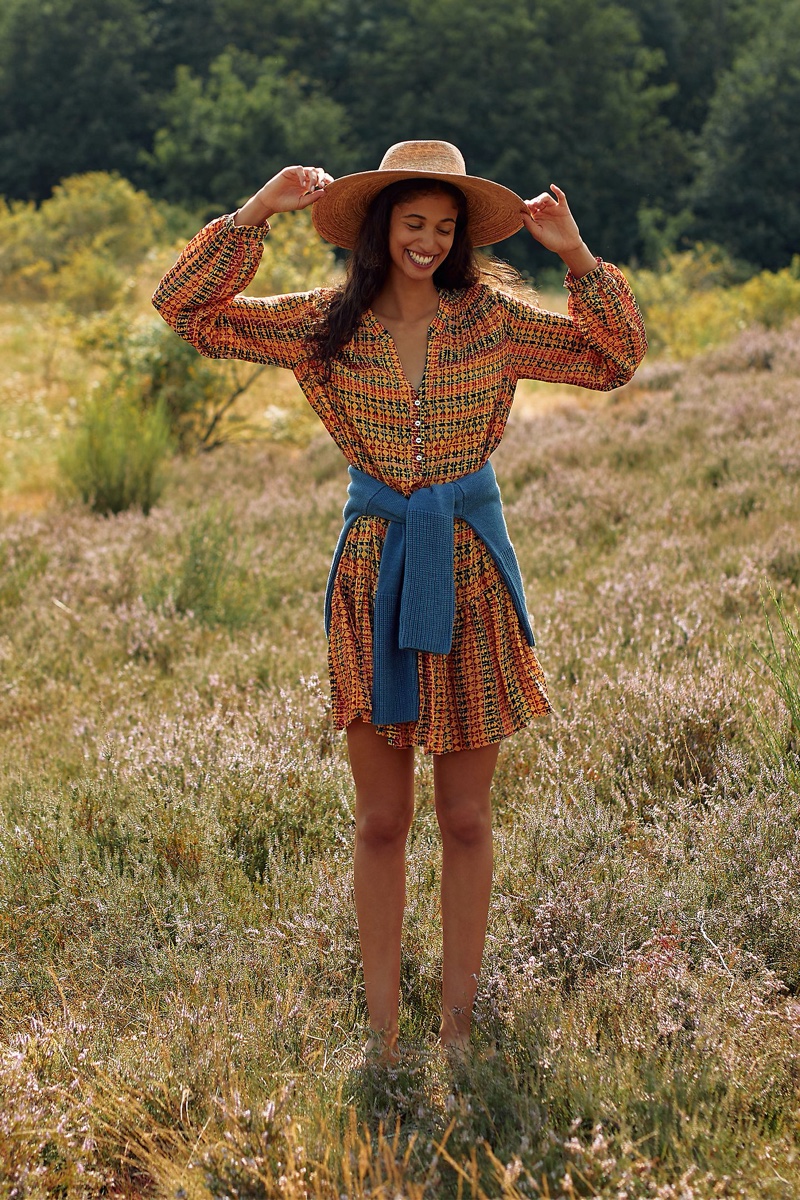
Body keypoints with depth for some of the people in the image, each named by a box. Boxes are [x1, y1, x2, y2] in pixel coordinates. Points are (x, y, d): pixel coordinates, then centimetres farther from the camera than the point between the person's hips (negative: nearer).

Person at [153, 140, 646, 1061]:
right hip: (372, 575, 0)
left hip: (469, 575, 0)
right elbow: (187, 311, 0)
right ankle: (383, 1031, 19)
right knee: (380, 823, 8)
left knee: (465, 820, 8)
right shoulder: (328, 324, 0)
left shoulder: (492, 320, 0)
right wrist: (255, 215, -8)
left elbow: (615, 359, 6)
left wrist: (578, 256, -6)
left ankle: (457, 1025, 21)